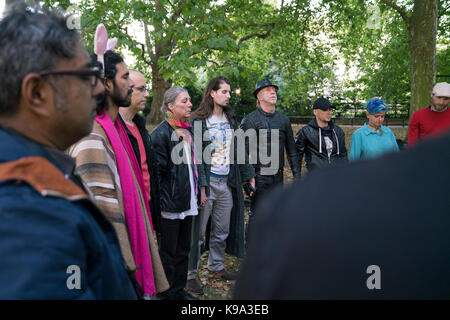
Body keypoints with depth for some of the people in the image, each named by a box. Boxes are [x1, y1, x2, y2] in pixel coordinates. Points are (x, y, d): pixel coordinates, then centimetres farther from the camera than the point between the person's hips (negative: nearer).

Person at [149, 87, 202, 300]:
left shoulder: (187, 131, 12)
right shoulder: (160, 134, -14)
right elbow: (156, 172, -16)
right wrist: (160, 204, -17)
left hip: (187, 203, 8)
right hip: (170, 205, -8)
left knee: (183, 250, 17)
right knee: (168, 253, 5)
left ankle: (179, 290, 31)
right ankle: (168, 293, 19)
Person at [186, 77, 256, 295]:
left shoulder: (230, 120, 13)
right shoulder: (199, 120, -7)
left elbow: (238, 150, 18)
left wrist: (248, 174, 16)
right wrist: (200, 185, -19)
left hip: (227, 183, 6)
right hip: (208, 182, -6)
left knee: (222, 230, 15)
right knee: (198, 230, 0)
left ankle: (216, 266, 33)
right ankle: (190, 275, 12)